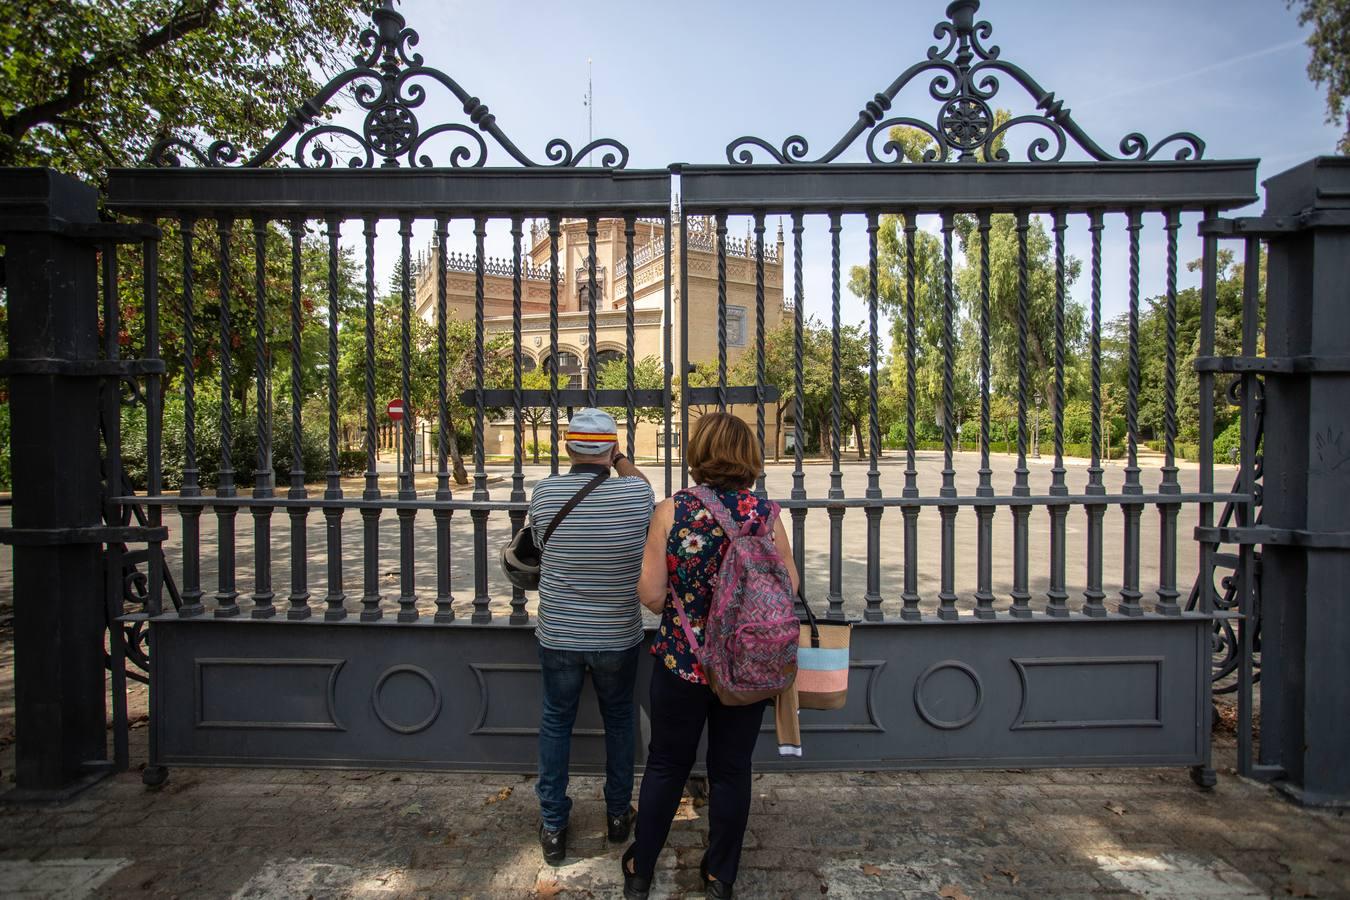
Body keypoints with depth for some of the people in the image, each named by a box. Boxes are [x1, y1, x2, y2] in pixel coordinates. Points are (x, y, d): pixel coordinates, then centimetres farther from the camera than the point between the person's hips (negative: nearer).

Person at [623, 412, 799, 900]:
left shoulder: (671, 511, -13)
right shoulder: (765, 513, -10)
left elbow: (650, 593, -13)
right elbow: (789, 586, -4)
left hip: (681, 662, 0)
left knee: (666, 766, 18)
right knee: (731, 771, 17)